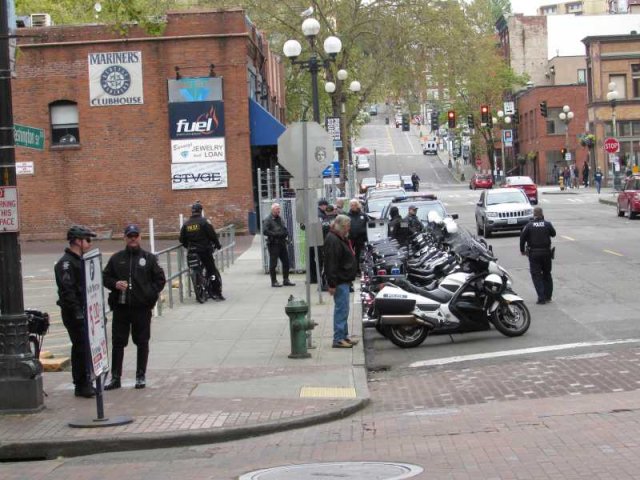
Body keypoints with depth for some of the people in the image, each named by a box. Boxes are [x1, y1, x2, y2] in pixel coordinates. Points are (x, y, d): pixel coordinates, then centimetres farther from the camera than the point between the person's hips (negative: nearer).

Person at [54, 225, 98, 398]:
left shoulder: (81, 260, 17)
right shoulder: (66, 263, -14)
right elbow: (67, 290, -21)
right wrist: (77, 311, -23)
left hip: (85, 311, 9)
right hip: (74, 314, -9)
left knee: (83, 348, 13)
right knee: (81, 347, -8)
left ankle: (84, 383, 21)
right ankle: (82, 385, -2)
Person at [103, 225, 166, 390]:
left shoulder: (149, 258, 4)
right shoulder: (116, 258, 8)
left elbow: (160, 279, 5)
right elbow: (105, 277, 12)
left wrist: (150, 294, -6)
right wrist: (115, 284, -7)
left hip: (142, 307, -1)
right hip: (121, 307, 1)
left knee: (142, 342, 5)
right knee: (117, 342, 3)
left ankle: (141, 376, 15)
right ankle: (115, 378, 10)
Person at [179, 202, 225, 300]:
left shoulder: (186, 224, 6)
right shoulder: (204, 222, -9)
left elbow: (182, 240, 9)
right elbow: (213, 235, -9)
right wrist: (218, 245, 7)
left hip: (192, 252, 5)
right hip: (205, 251, -5)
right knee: (213, 271, -1)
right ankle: (217, 293, -6)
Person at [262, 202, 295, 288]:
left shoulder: (280, 219, 16)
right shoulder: (268, 220, -7)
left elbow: (285, 229, 24)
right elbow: (265, 231, -17)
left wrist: (286, 233, 1)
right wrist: (276, 234, -19)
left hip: (282, 243, 7)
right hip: (273, 244, -7)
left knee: (286, 262, 8)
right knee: (273, 263, -1)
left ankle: (286, 280, 17)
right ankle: (274, 281, 6)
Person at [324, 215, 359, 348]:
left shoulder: (342, 238, 16)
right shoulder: (333, 240, -18)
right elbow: (331, 263, -23)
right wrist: (332, 284, -26)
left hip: (344, 280, 11)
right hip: (340, 281, -11)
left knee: (343, 309, 15)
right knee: (341, 309, -8)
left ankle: (344, 336, 22)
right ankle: (338, 339, -5)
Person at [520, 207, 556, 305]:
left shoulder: (529, 225, -6)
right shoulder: (547, 224, -3)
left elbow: (522, 237, -6)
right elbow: (553, 234, 13)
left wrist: (522, 250, 7)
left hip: (534, 254, -2)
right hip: (546, 252, 2)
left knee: (536, 275, 1)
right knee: (547, 274, 17)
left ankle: (541, 298, -8)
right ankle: (548, 296, 22)